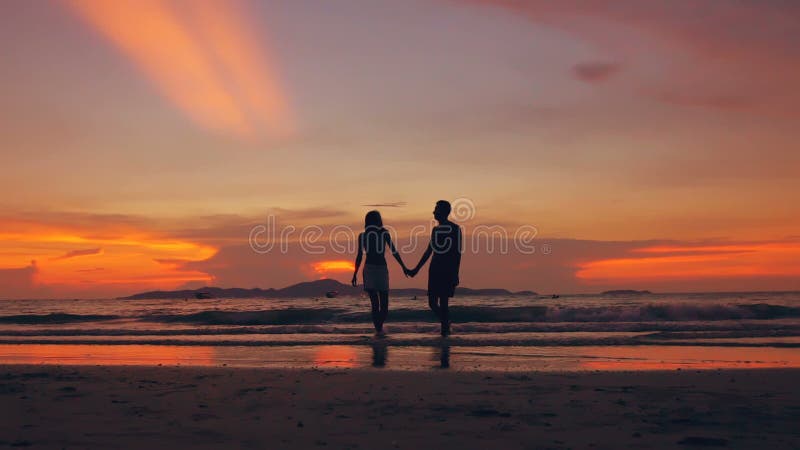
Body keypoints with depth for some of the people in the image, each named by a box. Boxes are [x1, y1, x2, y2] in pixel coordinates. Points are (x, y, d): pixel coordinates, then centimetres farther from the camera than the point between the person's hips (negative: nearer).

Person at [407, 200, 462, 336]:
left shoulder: (455, 229, -3)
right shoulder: (435, 229, 17)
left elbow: (457, 253, -9)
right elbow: (428, 252, 23)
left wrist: (455, 273, -16)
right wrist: (416, 269, 23)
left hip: (448, 270, -6)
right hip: (435, 269, 6)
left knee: (443, 302, -9)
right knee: (432, 302, 3)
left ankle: (445, 328, -2)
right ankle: (445, 323, 20)